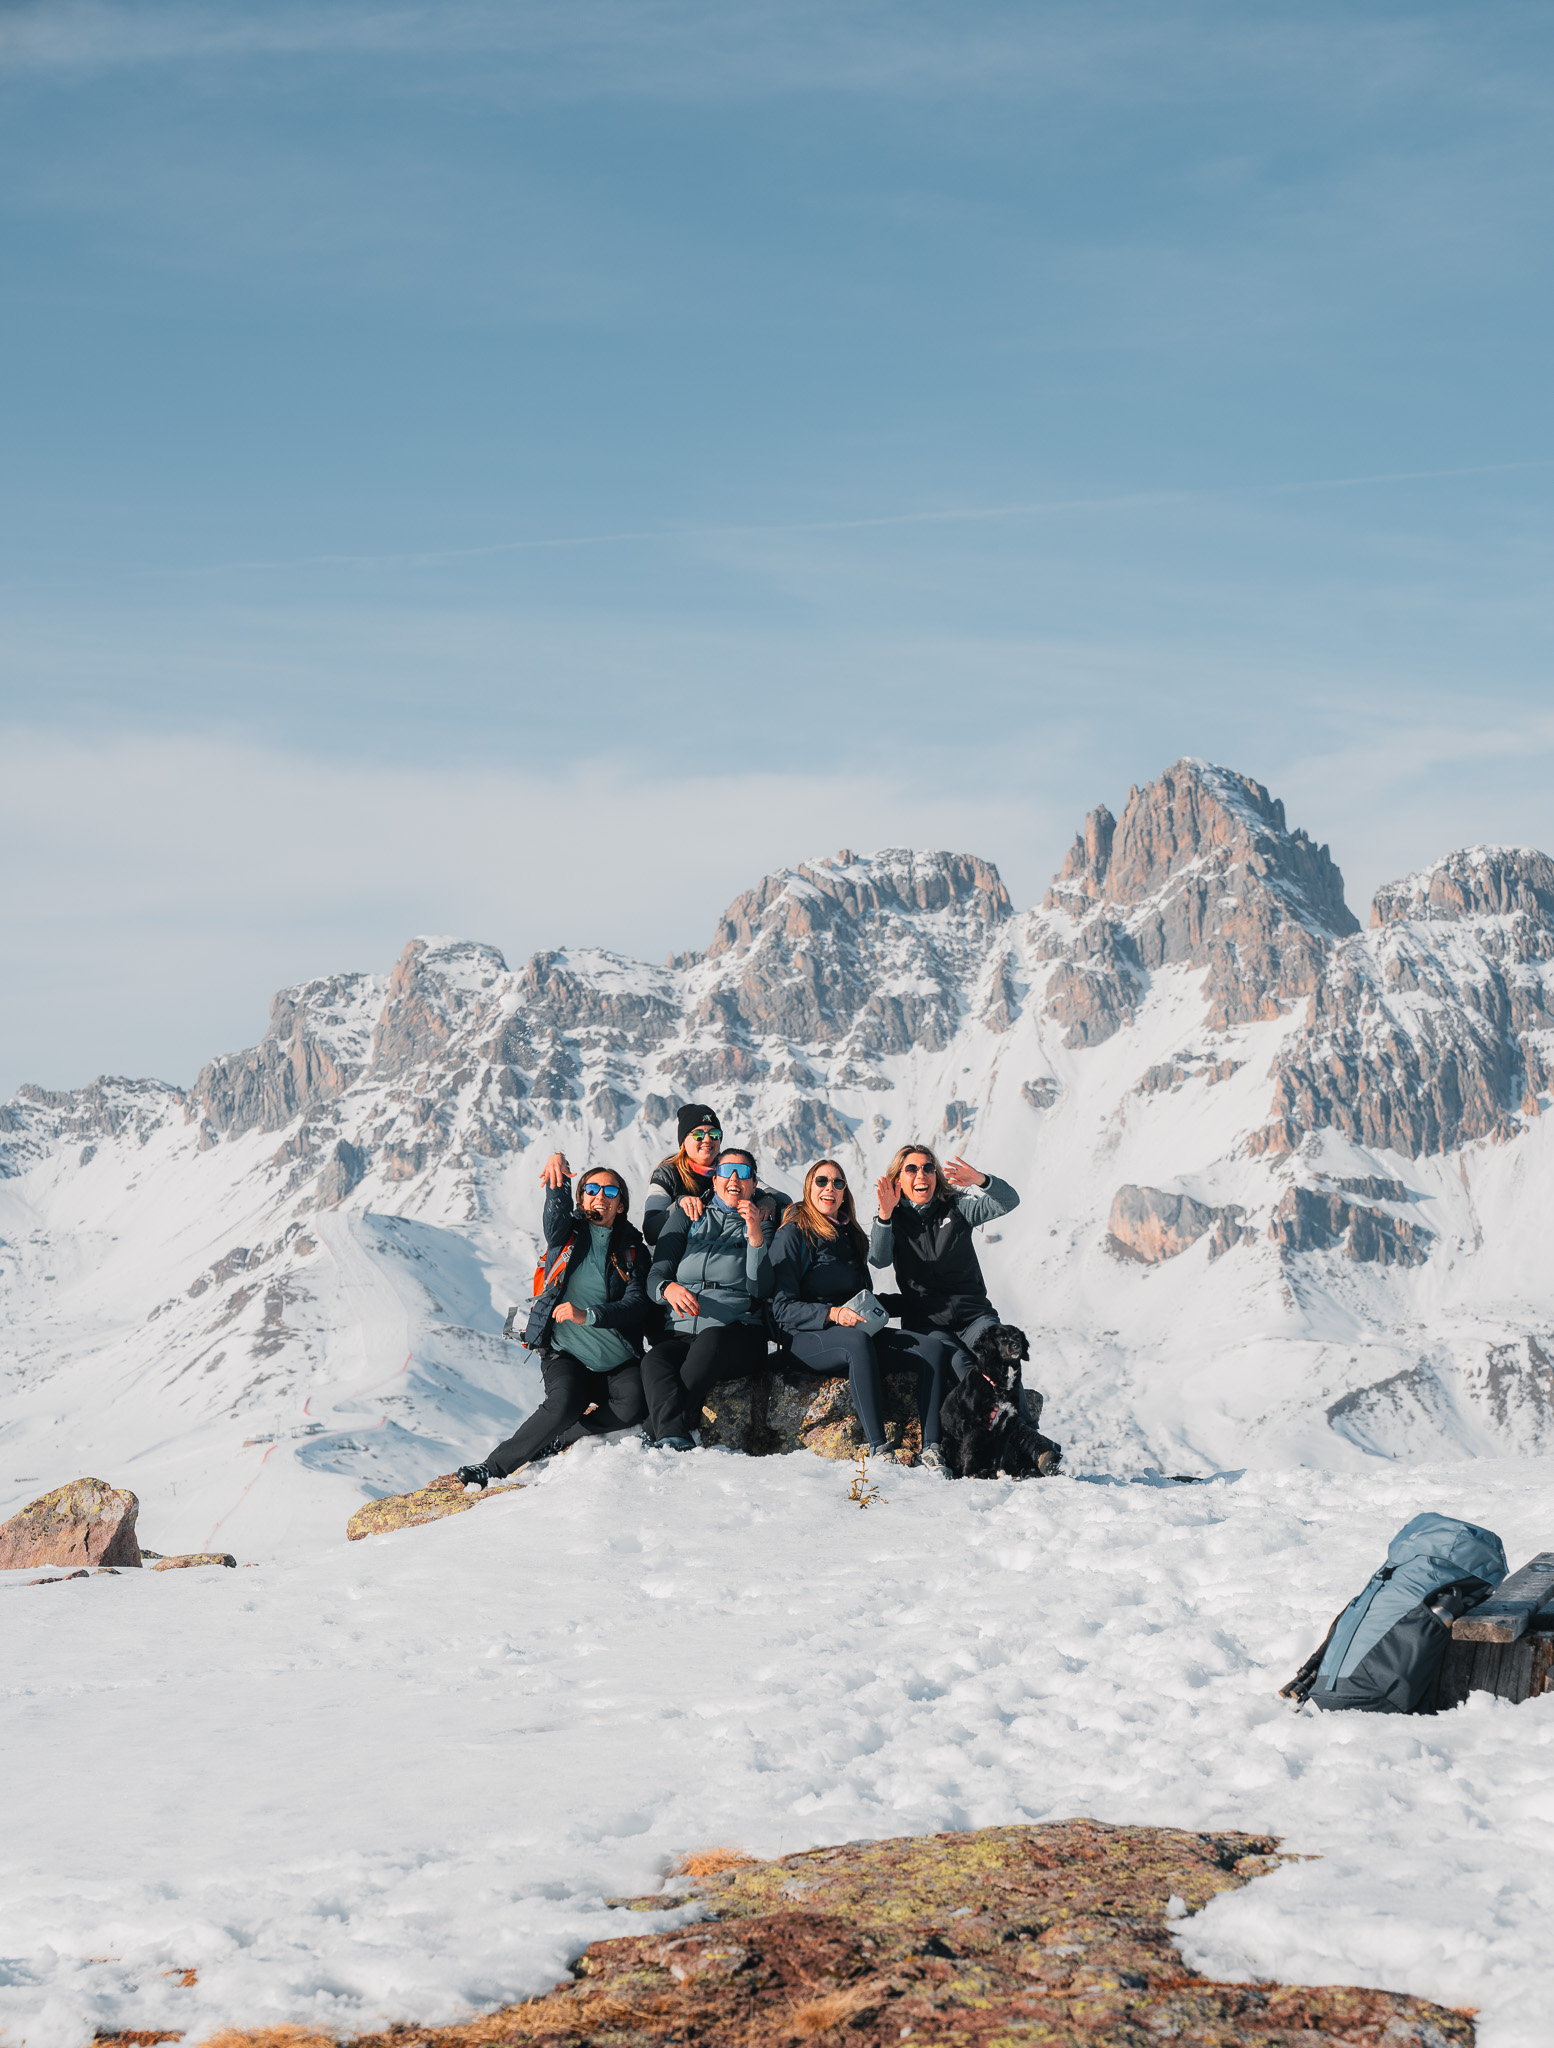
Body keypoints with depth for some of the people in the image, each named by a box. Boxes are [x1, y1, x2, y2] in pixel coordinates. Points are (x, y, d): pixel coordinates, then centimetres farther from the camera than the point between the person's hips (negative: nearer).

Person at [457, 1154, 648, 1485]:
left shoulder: (632, 1250, 8)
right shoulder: (567, 1233, 8)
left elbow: (637, 1305, -5)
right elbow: (557, 1208, -14)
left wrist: (588, 1315, -22)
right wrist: (558, 1173, -38)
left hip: (619, 1362, 2)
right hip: (566, 1354, -2)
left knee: (633, 1407, -27)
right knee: (565, 1404, -30)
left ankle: (547, 1445, -12)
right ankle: (495, 1467, -18)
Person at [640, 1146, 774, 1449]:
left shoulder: (763, 1224, 16)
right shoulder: (688, 1217, 20)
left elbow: (762, 1290, 2)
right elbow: (655, 1275, 11)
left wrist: (756, 1235, -10)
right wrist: (668, 1289, -14)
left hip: (739, 1335, -1)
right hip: (681, 1331, 2)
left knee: (711, 1340, -39)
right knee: (654, 1362, -34)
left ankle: (657, 1433, -41)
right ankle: (675, 1439, -56)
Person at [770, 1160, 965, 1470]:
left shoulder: (851, 1235, 21)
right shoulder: (793, 1235, 0)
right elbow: (783, 1308, -9)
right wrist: (833, 1315, -22)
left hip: (859, 1332, 7)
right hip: (805, 1340, -7)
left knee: (933, 1344, -17)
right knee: (858, 1341, -40)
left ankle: (930, 1447, -30)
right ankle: (878, 1448, -46)